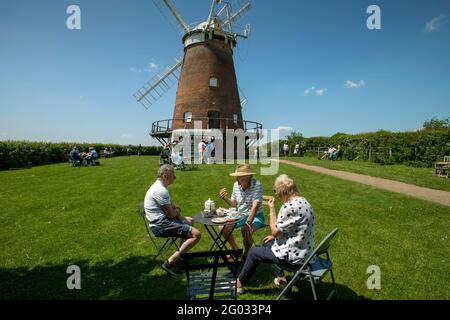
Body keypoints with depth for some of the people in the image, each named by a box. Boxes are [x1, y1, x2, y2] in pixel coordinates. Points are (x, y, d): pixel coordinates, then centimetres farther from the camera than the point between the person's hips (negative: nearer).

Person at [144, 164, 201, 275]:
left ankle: (181, 254, 29)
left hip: (161, 220, 11)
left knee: (189, 221, 29)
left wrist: (175, 209, -1)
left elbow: (170, 207, 19)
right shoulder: (160, 190, -23)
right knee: (196, 235, -17)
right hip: (161, 225, -11)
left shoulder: (159, 187, 11)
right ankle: (170, 262, -12)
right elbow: (171, 214, -21)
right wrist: (177, 211, 1)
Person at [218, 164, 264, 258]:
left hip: (256, 216, -6)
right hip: (240, 215, 6)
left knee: (246, 231, -32)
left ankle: (245, 254, -1)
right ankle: (236, 250, 17)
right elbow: (234, 203, 9)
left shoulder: (257, 185, -21)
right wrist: (225, 198, -10)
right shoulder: (236, 185, -3)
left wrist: (248, 223, -36)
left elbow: (255, 206, -30)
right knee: (223, 228, -7)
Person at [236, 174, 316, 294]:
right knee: (267, 243, 28)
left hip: (294, 255, -9)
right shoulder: (302, 201, 2)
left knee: (253, 252, 7)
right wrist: (275, 236, 14)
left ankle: (239, 283, 28)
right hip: (304, 250, 9)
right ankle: (281, 277, 32)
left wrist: (272, 209, -10)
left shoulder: (289, 206, -28)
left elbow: (275, 231, -18)